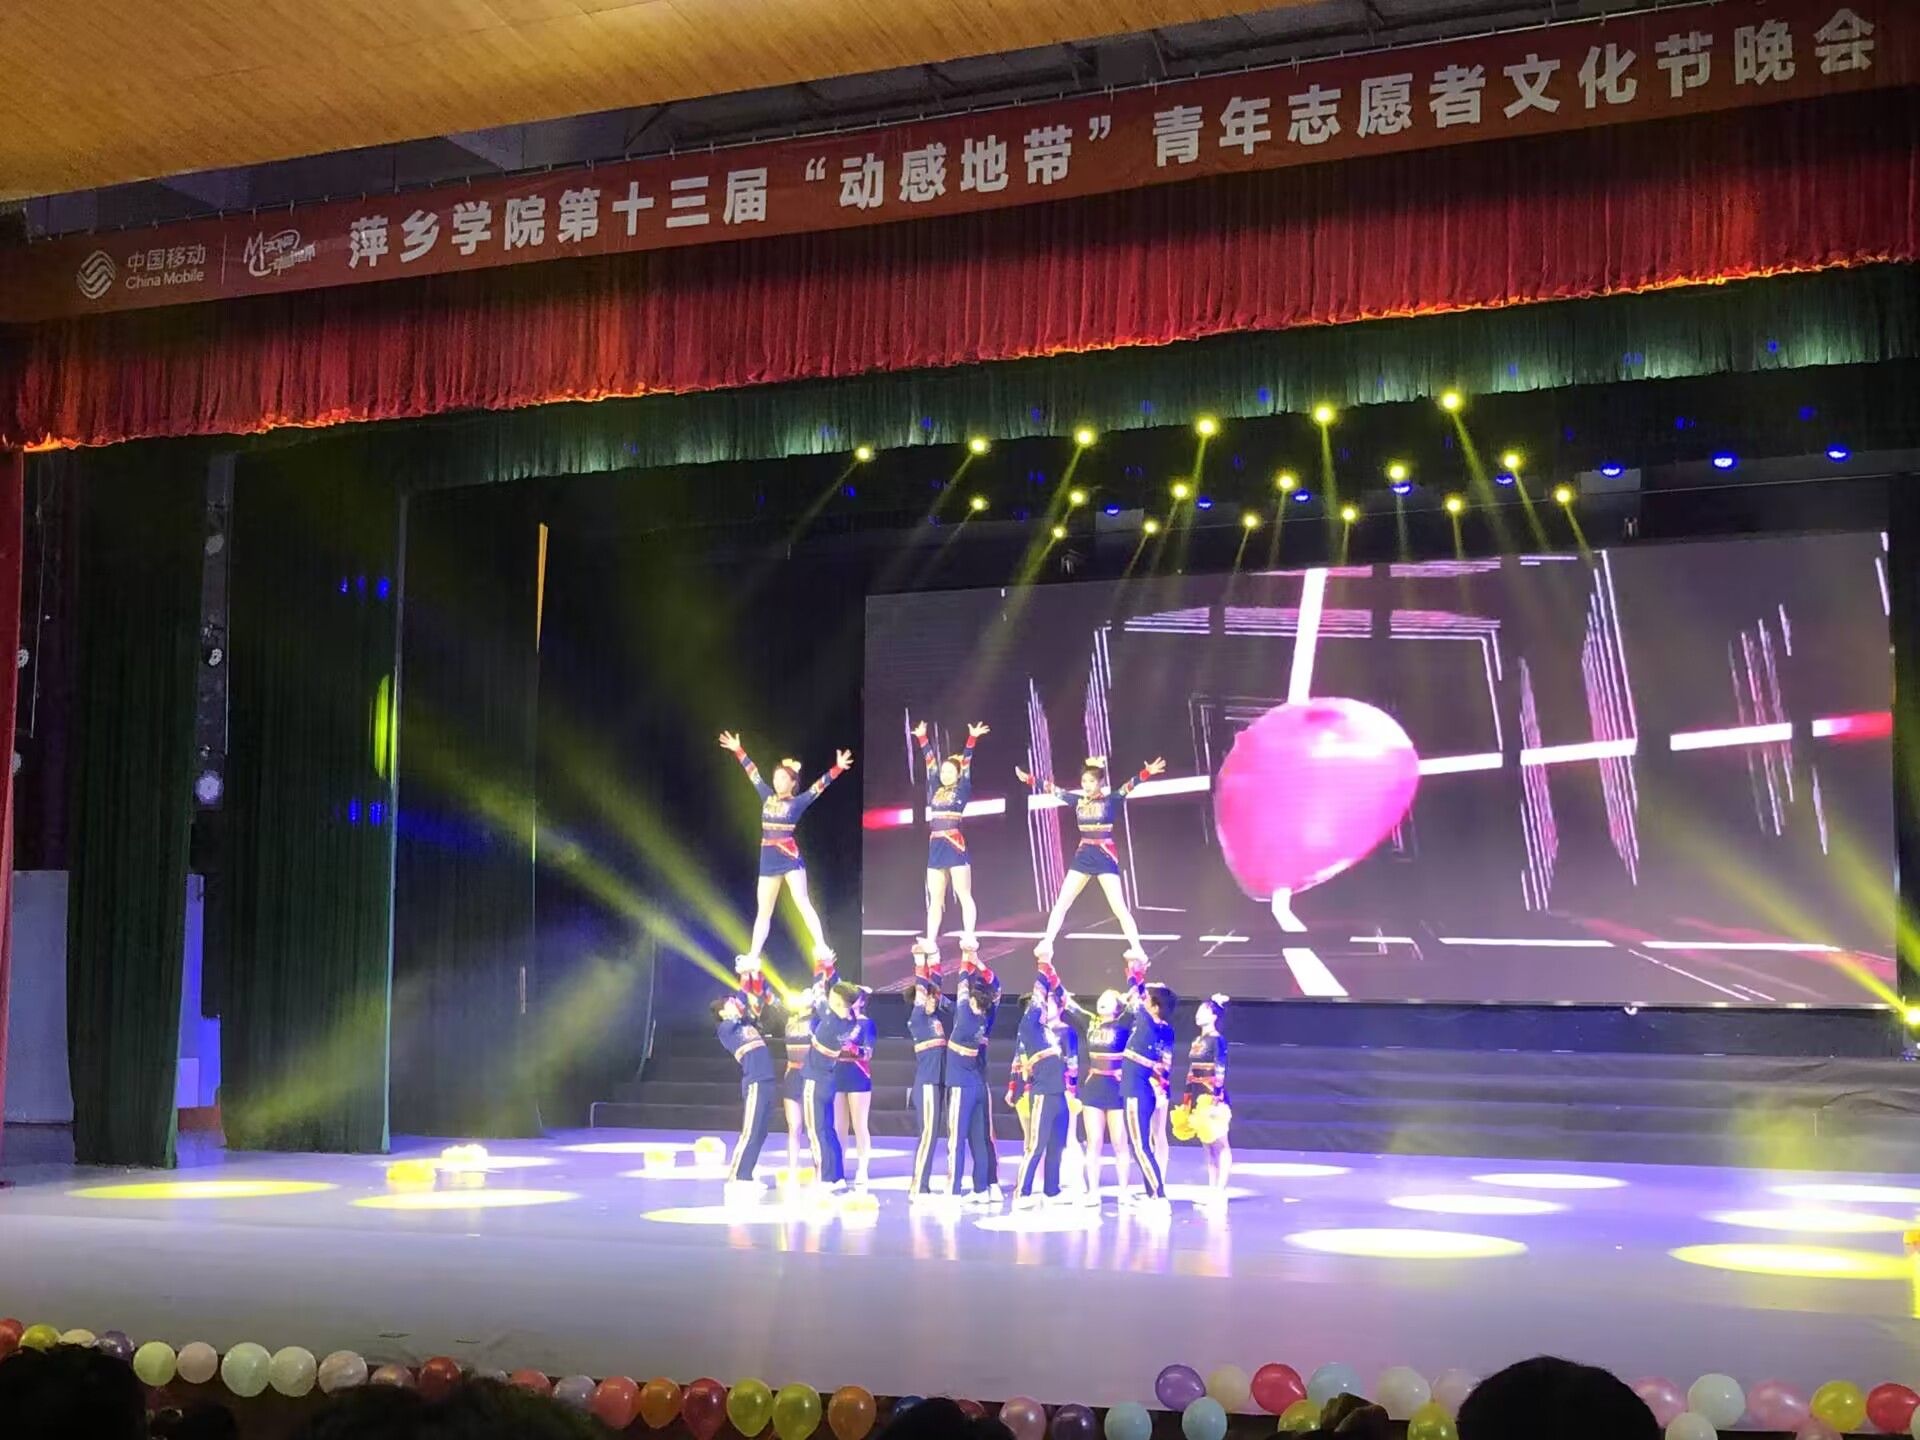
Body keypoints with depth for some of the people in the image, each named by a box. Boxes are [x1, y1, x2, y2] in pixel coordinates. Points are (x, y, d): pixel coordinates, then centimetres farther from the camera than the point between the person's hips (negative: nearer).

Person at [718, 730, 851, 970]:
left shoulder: (797, 802, -2)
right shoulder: (767, 797, 11)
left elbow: (819, 786, -13)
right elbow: (753, 773, 19)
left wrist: (837, 768, -25)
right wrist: (738, 750, 24)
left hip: (790, 858, -5)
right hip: (768, 860, 6)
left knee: (802, 903, -14)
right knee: (763, 911, 10)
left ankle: (822, 947, -18)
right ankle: (752, 956, 14)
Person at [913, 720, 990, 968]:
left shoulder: (962, 790, 1)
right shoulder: (935, 789, 13)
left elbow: (967, 763, -7)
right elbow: (930, 763, 17)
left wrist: (972, 739, -15)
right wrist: (922, 738, 19)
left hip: (955, 845, -6)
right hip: (936, 847, 6)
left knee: (964, 895, -7)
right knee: (935, 899, 7)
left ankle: (969, 939, -12)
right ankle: (930, 943, 8)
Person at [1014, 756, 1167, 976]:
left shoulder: (1111, 800, -7)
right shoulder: (1078, 800, 6)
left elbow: (1128, 787, -23)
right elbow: (1053, 789, 13)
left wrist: (1146, 773, -39)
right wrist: (1029, 779, 15)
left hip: (1105, 856, -5)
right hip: (1083, 855, 5)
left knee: (1119, 907, -10)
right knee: (1061, 903, 2)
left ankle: (1137, 950, -8)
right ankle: (1046, 945, 6)